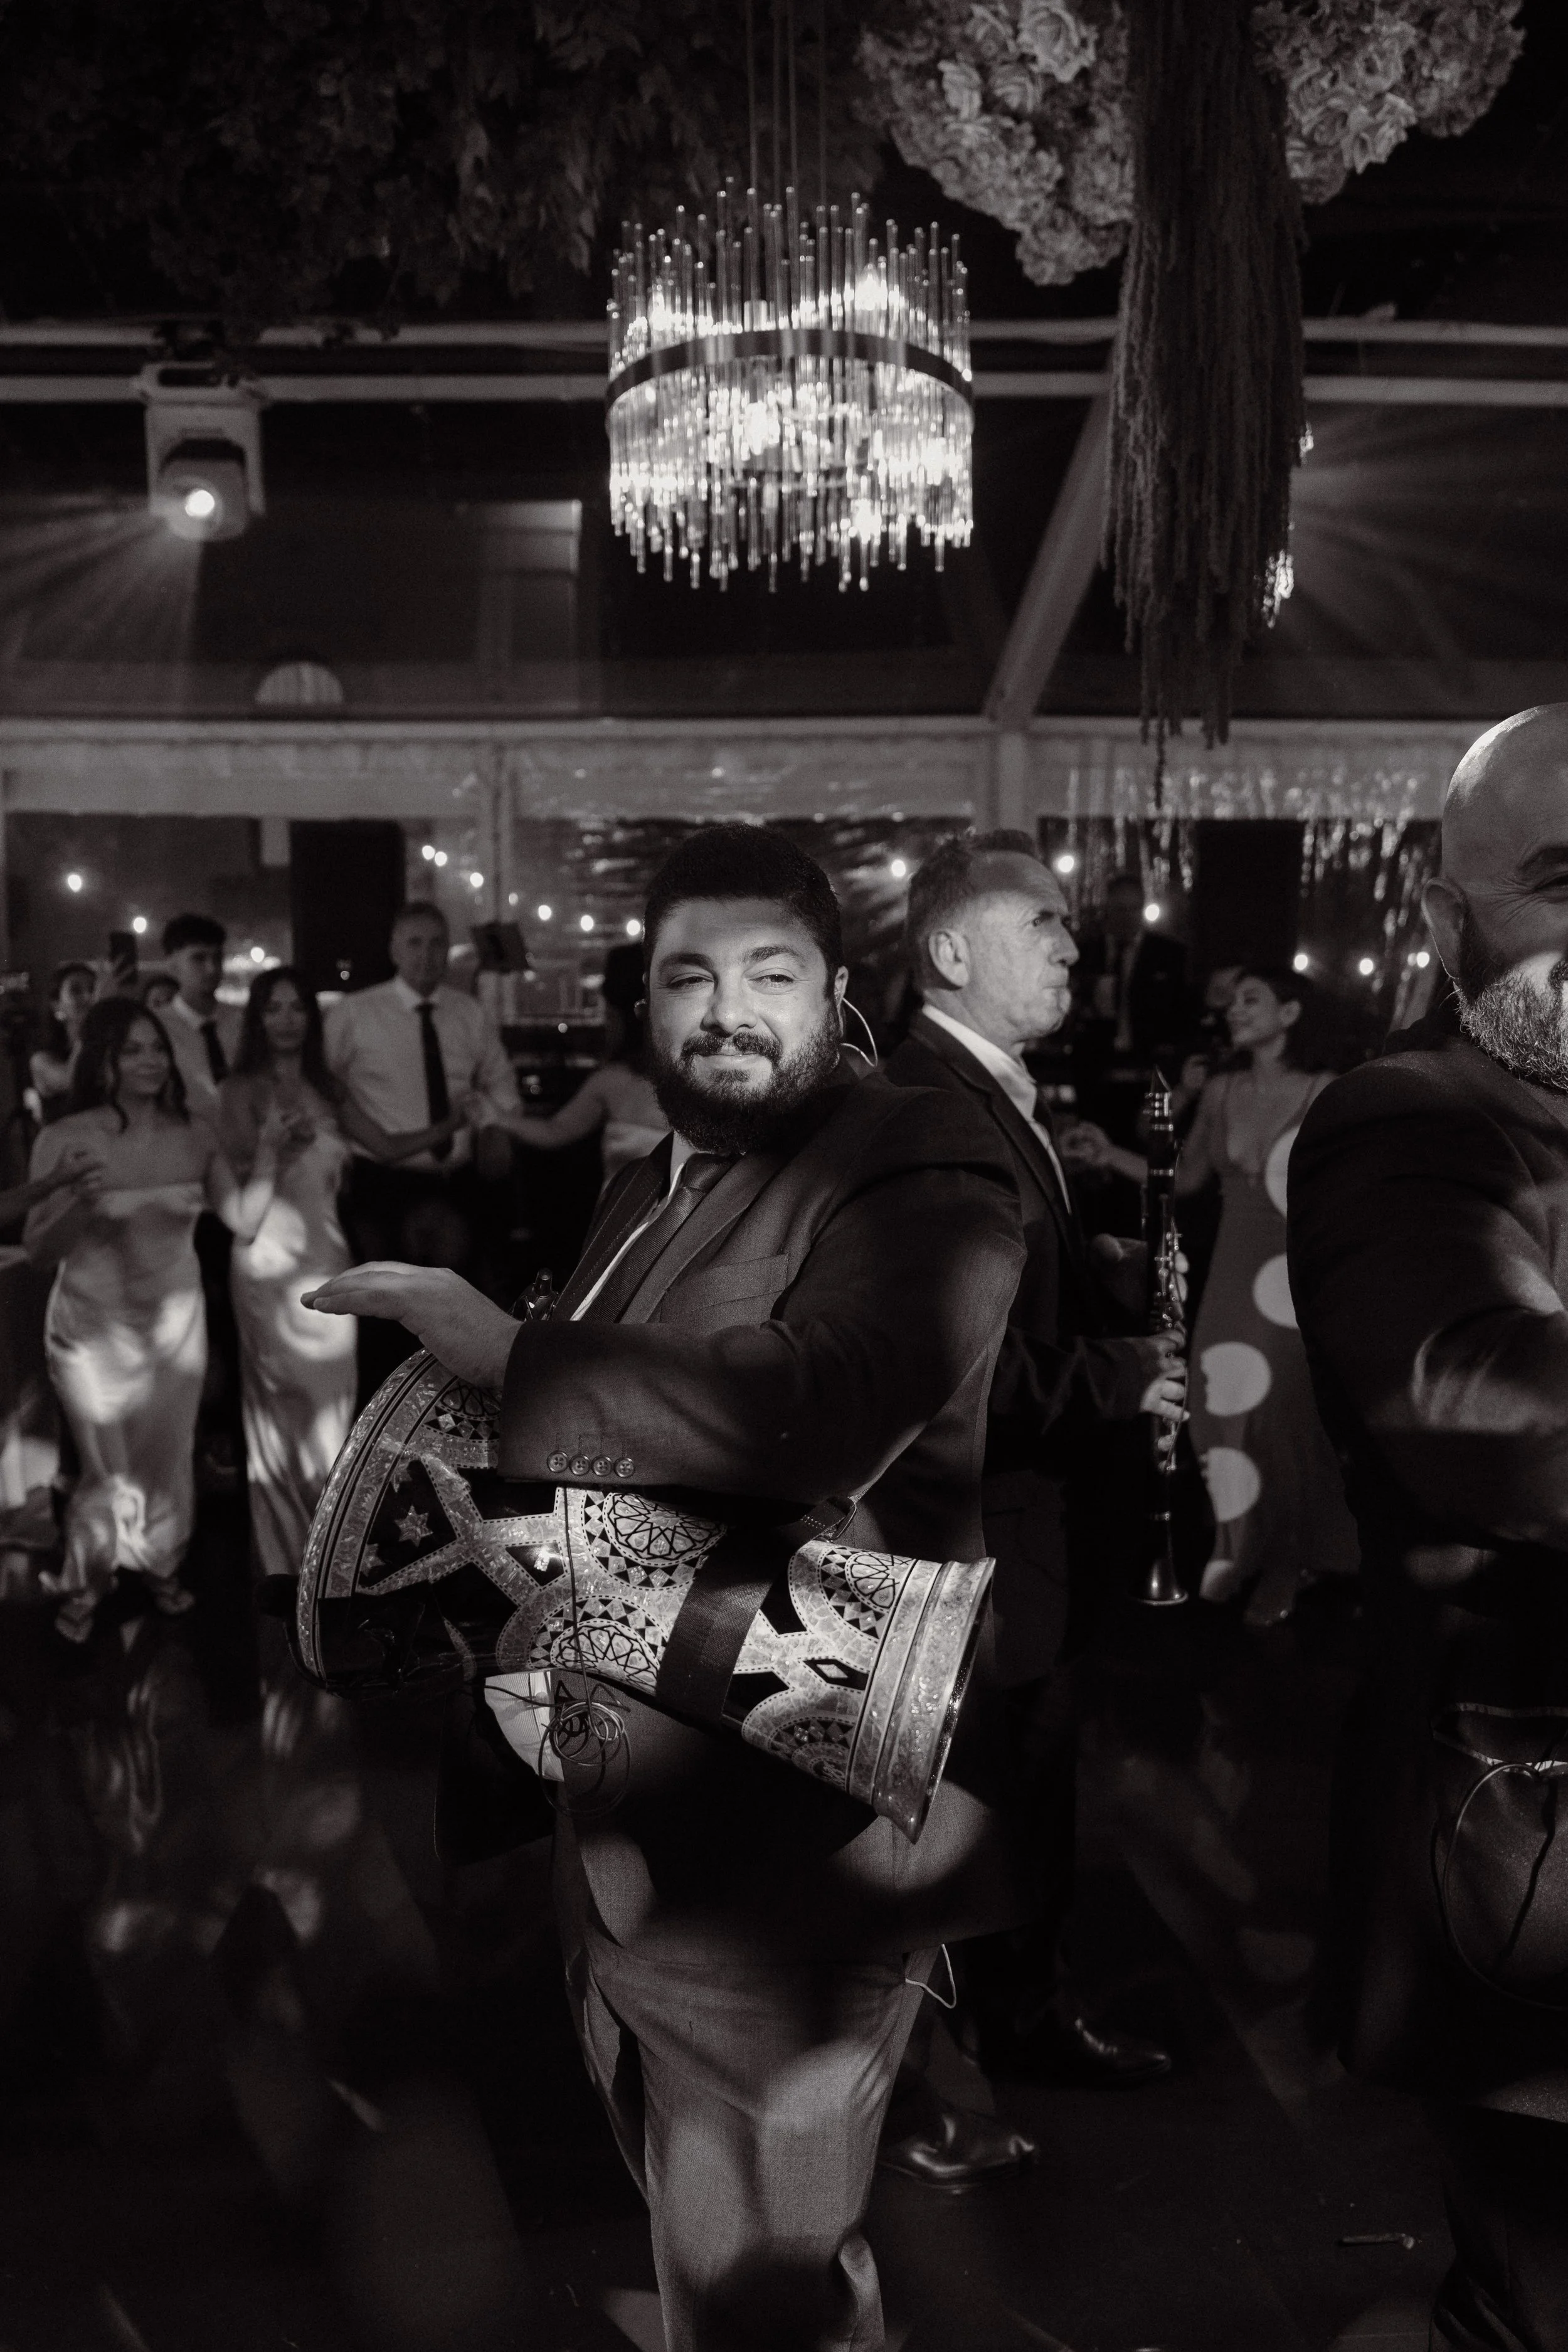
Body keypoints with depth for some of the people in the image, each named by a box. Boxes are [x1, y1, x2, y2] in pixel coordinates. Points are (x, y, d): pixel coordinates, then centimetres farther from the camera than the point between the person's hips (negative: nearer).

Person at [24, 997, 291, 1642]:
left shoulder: (192, 1134, -4)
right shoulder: (65, 1141, -14)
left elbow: (242, 1218, -2)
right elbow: (37, 1249, -11)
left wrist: (266, 1163, -18)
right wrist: (78, 1204, -29)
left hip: (175, 1322, 3)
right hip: (94, 1328, -3)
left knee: (169, 1460, 16)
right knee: (108, 1471, 6)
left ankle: (160, 1565, 42)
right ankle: (81, 1584, 33)